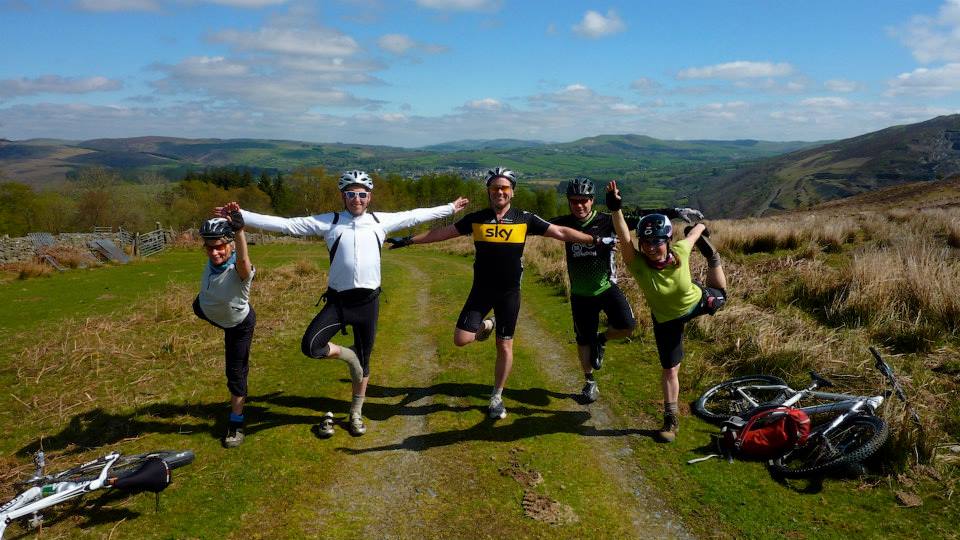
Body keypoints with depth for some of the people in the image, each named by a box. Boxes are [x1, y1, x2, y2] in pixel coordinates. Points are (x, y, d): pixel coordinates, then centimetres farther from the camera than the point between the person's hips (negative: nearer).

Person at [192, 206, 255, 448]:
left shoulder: (240, 270, -46)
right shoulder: (212, 260, -30)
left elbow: (243, 259, -71)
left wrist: (238, 229, -88)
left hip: (238, 325, -6)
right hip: (208, 310, 6)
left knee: (236, 373, -3)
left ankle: (236, 424, 13)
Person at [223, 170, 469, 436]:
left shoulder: (381, 221, 4)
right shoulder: (329, 222, -2)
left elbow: (415, 216, 15)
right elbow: (285, 224, -5)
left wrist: (450, 208, 21)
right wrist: (241, 215, -11)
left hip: (368, 301, 1)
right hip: (337, 300, -1)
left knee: (364, 360, 11)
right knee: (310, 346, -21)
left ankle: (356, 414, 31)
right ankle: (348, 355, 10)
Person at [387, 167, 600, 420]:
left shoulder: (525, 219, -5)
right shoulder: (476, 218, -2)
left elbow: (561, 232, -3)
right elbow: (442, 232, 5)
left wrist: (595, 239, -8)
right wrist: (409, 240, 4)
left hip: (510, 293, -1)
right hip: (481, 290, 1)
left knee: (505, 346, 6)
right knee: (461, 339, -10)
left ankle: (497, 398, 25)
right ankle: (485, 326, 26)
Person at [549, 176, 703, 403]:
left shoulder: (606, 221, -11)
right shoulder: (565, 223, -5)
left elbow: (640, 217, -14)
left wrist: (676, 211, -18)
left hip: (606, 287, -1)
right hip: (580, 294, 2)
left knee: (627, 325, -23)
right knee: (583, 339, 9)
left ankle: (601, 339, 11)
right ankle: (590, 382, 31)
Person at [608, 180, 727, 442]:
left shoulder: (680, 251, -34)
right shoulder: (638, 264, -39)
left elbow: (693, 232, -11)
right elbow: (624, 239, -59)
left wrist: (702, 226, 12)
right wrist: (616, 208, -73)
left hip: (695, 302, 1)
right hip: (666, 319, -1)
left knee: (719, 295, 32)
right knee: (669, 370, 5)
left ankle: (710, 253, 52)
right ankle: (671, 420, 23)